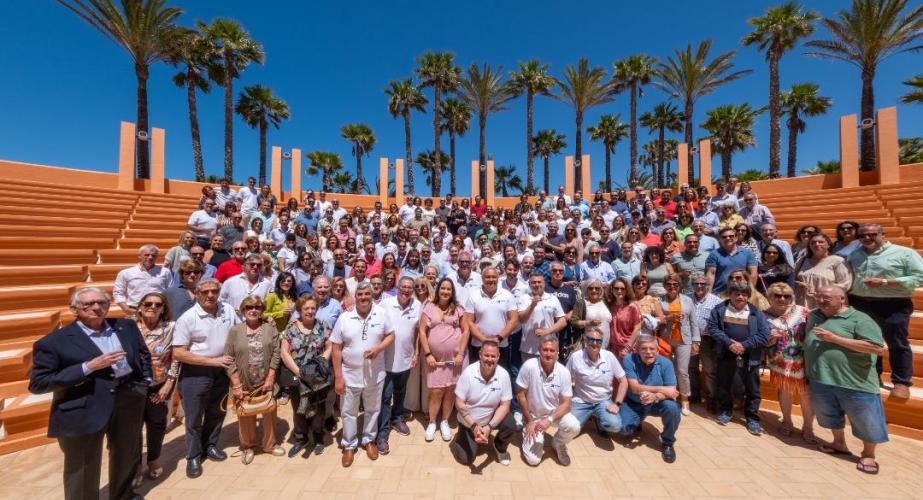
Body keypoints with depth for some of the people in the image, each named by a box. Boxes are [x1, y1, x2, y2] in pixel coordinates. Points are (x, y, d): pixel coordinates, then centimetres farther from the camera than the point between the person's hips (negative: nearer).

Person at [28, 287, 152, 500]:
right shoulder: (54, 342, -12)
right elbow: (37, 384, -13)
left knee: (127, 455, 23)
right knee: (83, 469, 14)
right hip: (83, 411, -4)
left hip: (128, 400, 5)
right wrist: (89, 367, -23)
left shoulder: (127, 327, 2)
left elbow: (144, 354, 16)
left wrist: (146, 379, 5)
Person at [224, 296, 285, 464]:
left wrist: (270, 378, -11)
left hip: (266, 382, 1)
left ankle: (269, 444, 35)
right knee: (246, 417, 15)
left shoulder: (270, 328, -3)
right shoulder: (235, 330, -5)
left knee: (269, 413, 13)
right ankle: (247, 446, 39)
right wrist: (236, 384, -11)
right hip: (243, 383, -1)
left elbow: (276, 353, -6)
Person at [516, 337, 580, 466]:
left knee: (574, 427, -28)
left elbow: (566, 403, -12)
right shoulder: (529, 366, -25)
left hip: (555, 412, 2)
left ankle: (558, 443, 7)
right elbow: (520, 395, -15)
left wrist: (549, 420, -26)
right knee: (533, 459, -11)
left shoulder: (564, 372, -17)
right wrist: (529, 422, -11)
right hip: (533, 415, -2)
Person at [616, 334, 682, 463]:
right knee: (623, 429, -20)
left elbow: (671, 391, -19)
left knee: (673, 408, -31)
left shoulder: (666, 363, -14)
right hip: (633, 404, -1)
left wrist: (655, 396, -39)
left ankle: (668, 442, -2)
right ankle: (638, 422, 19)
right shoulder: (629, 361, -20)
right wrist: (661, 389, -27)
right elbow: (635, 388, -23)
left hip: (656, 404, 1)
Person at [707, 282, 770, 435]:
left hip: (749, 357, 0)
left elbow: (764, 334, -7)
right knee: (724, 386, 13)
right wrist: (729, 343, -18)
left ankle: (752, 418, 26)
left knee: (753, 390, 10)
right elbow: (712, 328, -7)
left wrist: (744, 345, -16)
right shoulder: (719, 309, -1)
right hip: (726, 355, 0)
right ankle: (725, 411, 32)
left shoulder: (756, 313, -1)